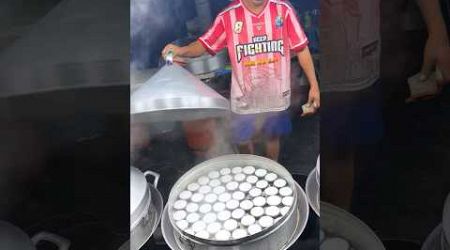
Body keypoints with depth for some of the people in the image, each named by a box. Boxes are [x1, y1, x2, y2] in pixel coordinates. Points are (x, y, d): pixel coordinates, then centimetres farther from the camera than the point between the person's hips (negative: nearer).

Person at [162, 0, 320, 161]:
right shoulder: (228, 16, -11)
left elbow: (301, 49, -5)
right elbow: (205, 44, -9)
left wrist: (314, 85, -4)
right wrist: (181, 50, -32)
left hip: (275, 96, 0)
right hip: (244, 98, 0)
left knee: (273, 136, 18)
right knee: (243, 139, 15)